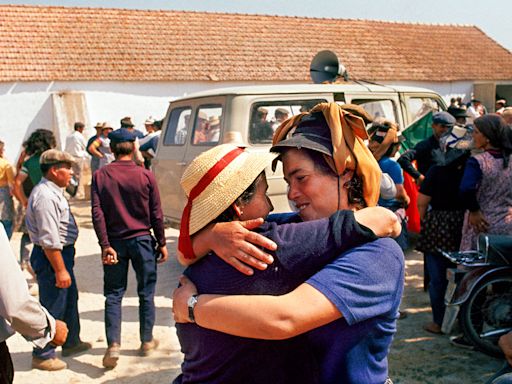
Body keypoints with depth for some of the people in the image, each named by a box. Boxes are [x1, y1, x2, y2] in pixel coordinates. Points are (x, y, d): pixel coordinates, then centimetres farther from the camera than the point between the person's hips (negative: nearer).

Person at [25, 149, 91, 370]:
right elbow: (49, 239, -26)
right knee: (53, 307, 0)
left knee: (70, 300, 23)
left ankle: (71, 343, 40)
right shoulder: (45, 196, -23)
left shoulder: (52, 192, 10)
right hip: (51, 257, -11)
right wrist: (60, 270, -25)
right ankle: (42, 355, 14)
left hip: (62, 253, 11)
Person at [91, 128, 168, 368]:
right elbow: (156, 214, -3)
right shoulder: (145, 176, -6)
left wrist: (105, 245, -8)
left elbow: (97, 214, -9)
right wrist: (162, 243, 5)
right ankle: (147, 342, 21)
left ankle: (113, 344, -2)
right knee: (146, 293, 12)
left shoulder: (100, 176, -4)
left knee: (113, 295, 8)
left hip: (115, 241, 1)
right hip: (142, 240, 0)